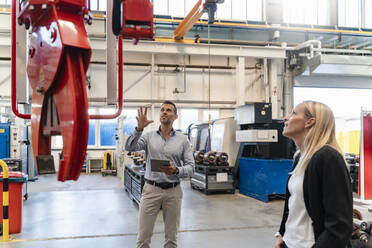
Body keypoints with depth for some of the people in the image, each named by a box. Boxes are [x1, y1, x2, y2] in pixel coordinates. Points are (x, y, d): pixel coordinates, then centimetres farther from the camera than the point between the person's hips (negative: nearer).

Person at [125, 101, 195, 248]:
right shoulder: (148, 136, 5)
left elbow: (190, 167, 0)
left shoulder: (183, 140, 4)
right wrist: (139, 129, -24)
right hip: (151, 190, 0)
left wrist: (176, 171, -19)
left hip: (173, 191, 1)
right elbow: (130, 147, -11)